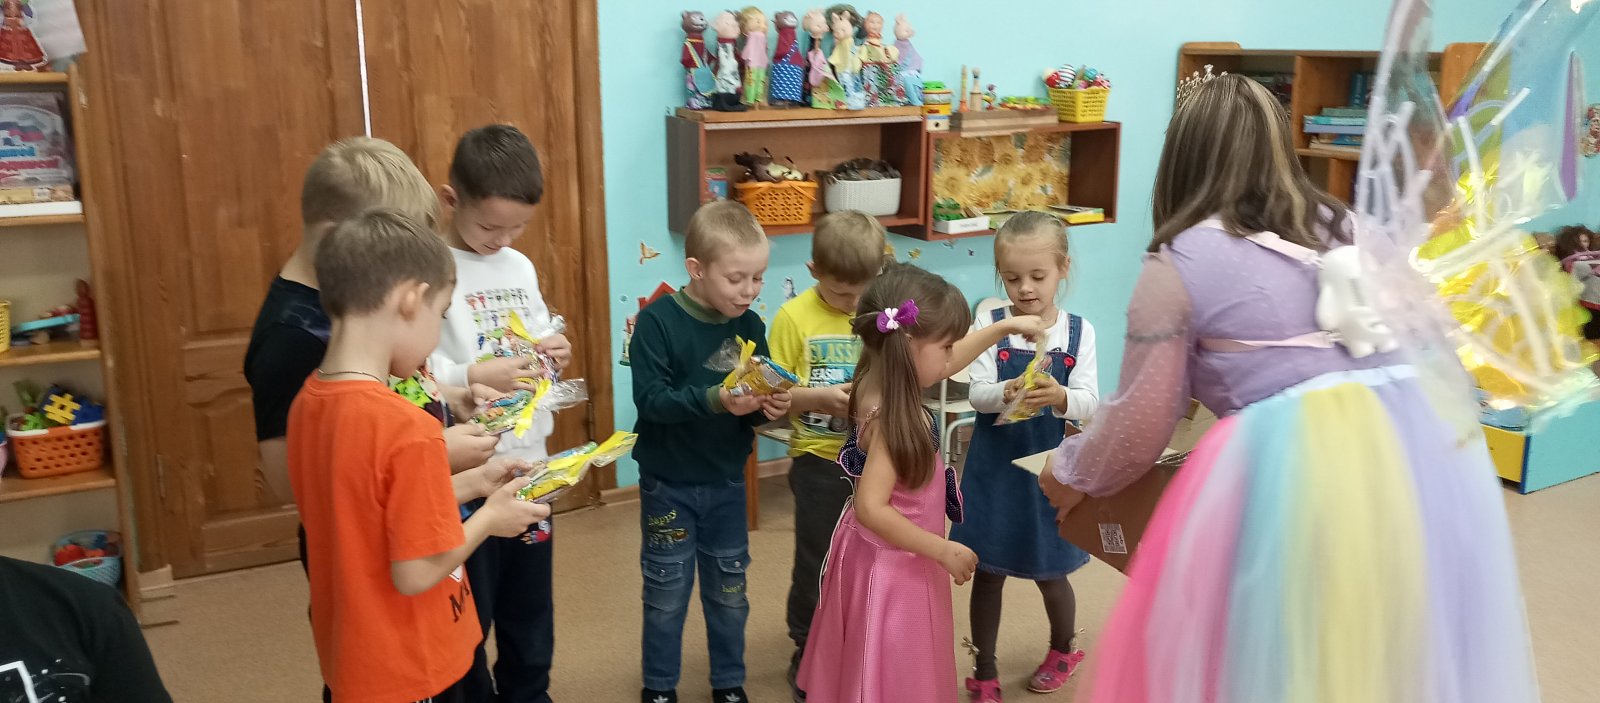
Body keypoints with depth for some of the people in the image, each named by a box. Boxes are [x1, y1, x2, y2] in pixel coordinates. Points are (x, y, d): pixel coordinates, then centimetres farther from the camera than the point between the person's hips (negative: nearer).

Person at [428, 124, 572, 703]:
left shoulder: (520, 267, 7)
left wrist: (554, 352, -5)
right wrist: (475, 377, -30)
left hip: (529, 463, 6)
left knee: (530, 603, 20)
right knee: (466, 616, 10)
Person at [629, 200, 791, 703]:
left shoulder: (750, 325, -3)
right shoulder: (657, 321, -17)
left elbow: (755, 407, 3)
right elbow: (650, 398, -24)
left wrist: (767, 408, -20)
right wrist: (714, 399, -35)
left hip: (726, 482, 4)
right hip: (668, 483, -4)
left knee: (728, 590, 16)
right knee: (667, 592, 11)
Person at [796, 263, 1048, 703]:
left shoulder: (882, 383, -3)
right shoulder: (891, 417, -30)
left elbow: (947, 362, 16)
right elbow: (871, 508, -33)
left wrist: (1005, 327, 17)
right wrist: (943, 550, -26)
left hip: (893, 556, 9)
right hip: (892, 563, -9)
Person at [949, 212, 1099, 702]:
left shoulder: (1079, 332, -4)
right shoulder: (990, 326, -6)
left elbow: (1089, 403, -12)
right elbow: (976, 393, -13)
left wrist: (1060, 397, -34)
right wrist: (1005, 393, -35)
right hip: (994, 467, 0)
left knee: (1050, 571, 14)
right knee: (988, 571, 9)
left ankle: (1063, 651, 44)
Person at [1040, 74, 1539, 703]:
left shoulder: (1179, 262, 1)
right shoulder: (1348, 226, 18)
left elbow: (1142, 422, 4)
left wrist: (1073, 475, 23)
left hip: (1292, 464, -6)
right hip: (1426, 444, 6)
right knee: (1406, 652, 22)